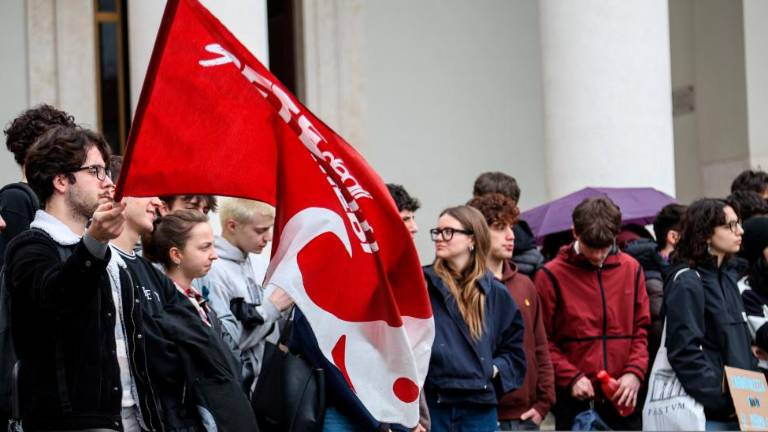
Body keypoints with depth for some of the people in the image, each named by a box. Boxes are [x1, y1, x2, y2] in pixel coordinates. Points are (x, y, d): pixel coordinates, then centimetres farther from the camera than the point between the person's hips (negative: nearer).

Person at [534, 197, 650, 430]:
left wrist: (634, 372, -6)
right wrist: (571, 377, -14)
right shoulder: (552, 275, -4)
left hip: (623, 399, 3)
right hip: (575, 401, -3)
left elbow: (642, 329, 10)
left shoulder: (631, 269, 8)